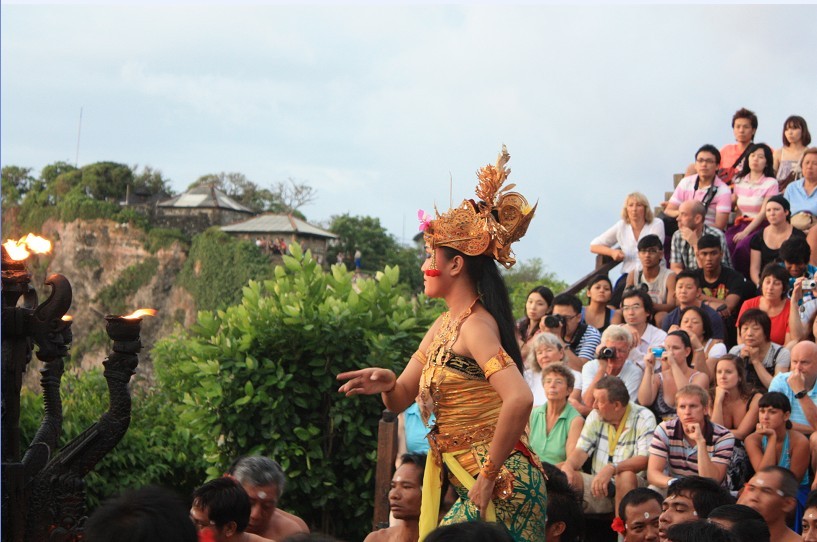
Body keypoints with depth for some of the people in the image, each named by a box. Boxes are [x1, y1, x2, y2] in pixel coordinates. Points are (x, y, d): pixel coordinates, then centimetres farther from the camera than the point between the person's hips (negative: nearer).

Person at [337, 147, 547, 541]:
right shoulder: (444, 326, 13)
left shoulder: (476, 325, -15)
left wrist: (489, 476, -22)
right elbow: (400, 400, 18)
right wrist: (386, 383, -6)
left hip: (500, 490, -9)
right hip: (473, 488, 9)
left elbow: (519, 399, -30)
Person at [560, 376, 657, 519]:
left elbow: (644, 460, -20)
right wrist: (568, 465, -21)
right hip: (598, 485, 4)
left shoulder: (644, 418, -8)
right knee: (564, 476, -19)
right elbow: (581, 450, 3)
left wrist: (612, 468, -35)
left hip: (630, 486, -4)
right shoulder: (596, 416, 8)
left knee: (626, 476, -37)